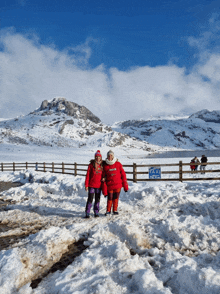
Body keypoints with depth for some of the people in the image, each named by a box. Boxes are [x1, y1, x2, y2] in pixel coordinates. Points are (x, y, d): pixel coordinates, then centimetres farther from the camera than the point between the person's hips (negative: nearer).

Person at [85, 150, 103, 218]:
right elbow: (88, 175, -3)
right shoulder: (91, 164, -4)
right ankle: (87, 213, 4)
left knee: (97, 199, 9)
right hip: (91, 185, -3)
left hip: (99, 185, 3)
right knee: (90, 199, -3)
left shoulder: (102, 165, 6)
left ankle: (96, 212, 18)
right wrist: (86, 185, -7)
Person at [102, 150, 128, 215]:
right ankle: (108, 210, 20)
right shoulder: (105, 166, 0)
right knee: (110, 198, 1)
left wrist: (125, 186, 0)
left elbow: (123, 174, 3)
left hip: (118, 185, 1)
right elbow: (104, 178, 2)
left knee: (116, 198, 6)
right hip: (109, 186, 0)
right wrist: (104, 190, -1)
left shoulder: (118, 164, 1)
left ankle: (115, 210, 24)